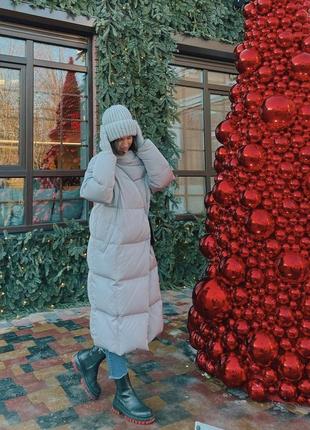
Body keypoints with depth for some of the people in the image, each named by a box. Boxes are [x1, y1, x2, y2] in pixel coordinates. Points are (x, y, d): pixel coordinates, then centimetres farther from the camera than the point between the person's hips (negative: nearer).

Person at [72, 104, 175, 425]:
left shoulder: (139, 163, 7)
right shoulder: (101, 162, -11)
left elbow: (164, 179, -11)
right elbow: (96, 191, -33)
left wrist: (143, 143, -8)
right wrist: (108, 151, -22)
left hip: (140, 252, 7)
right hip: (111, 256, -7)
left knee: (139, 317, 15)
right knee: (116, 318, 6)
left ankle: (90, 358, 36)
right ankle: (123, 393, 23)